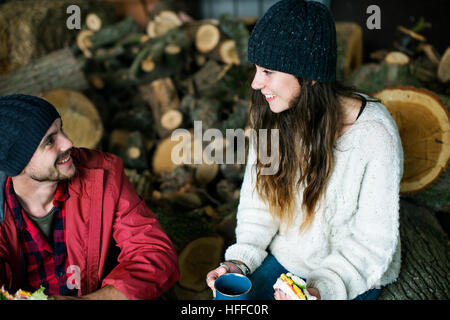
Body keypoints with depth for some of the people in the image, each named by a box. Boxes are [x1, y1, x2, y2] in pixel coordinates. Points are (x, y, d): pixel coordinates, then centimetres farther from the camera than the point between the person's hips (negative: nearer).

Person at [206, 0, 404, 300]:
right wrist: (240, 261, -13)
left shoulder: (375, 133, -23)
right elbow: (258, 201, 0)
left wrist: (323, 288, -28)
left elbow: (373, 242, -17)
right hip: (283, 260, 3)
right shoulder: (272, 116, -8)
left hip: (351, 278, -3)